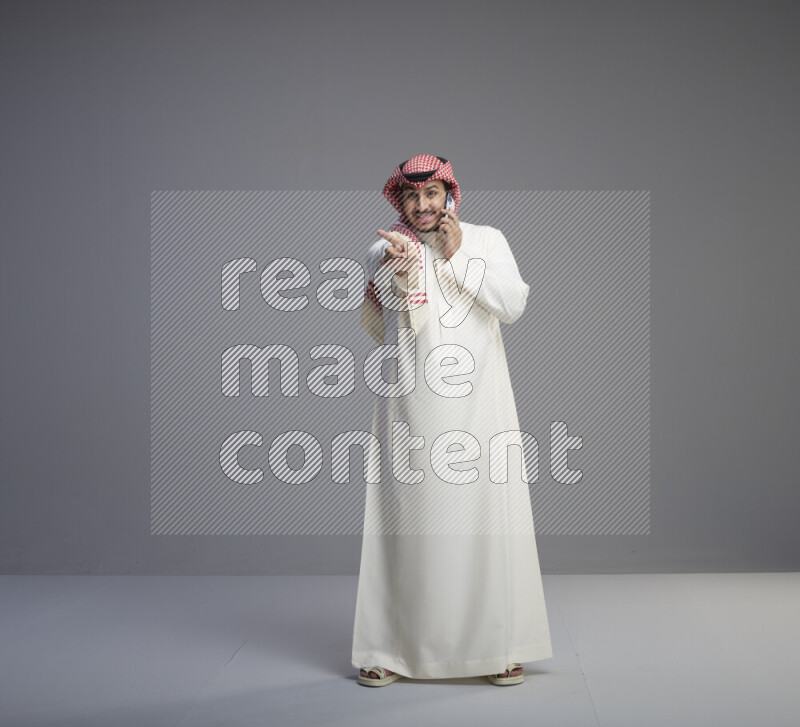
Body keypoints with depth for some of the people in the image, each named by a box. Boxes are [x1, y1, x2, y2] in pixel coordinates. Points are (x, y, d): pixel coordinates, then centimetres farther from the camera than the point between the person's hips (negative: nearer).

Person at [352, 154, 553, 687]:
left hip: (479, 403, 1)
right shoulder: (384, 253, 6)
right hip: (412, 406, 0)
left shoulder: (486, 240, 9)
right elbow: (395, 332, -8)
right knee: (408, 518, 0)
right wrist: (400, 273, -25)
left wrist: (457, 257, -8)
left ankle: (498, 647, 9)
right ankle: (393, 650, 9)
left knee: (486, 516, -1)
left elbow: (513, 305, -5)